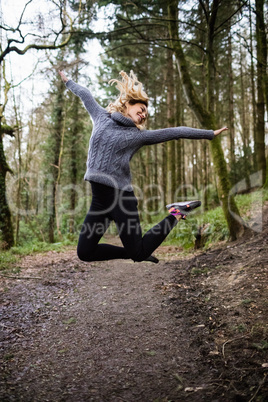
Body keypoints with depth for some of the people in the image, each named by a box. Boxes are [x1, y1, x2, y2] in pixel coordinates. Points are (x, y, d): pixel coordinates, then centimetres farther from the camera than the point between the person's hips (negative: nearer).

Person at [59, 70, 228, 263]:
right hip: (99, 198, 4)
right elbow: (85, 95, 29)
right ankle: (135, 253, 22)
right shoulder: (102, 117, 13)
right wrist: (68, 81, 44)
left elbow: (177, 132, 9)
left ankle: (176, 215, 21)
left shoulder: (139, 135, 6)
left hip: (121, 196, -3)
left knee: (138, 253, 0)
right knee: (85, 252, 4)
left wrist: (210, 133, 12)